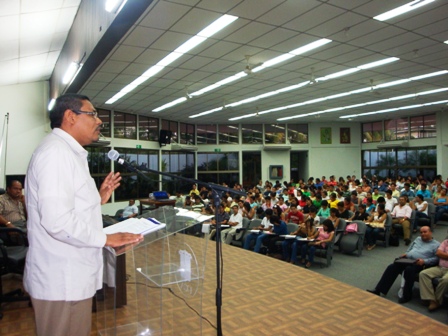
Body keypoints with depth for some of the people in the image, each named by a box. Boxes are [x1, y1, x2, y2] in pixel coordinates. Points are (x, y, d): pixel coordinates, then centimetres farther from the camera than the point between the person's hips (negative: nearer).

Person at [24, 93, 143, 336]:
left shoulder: (69, 153, 16)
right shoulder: (56, 151, -18)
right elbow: (57, 220, -28)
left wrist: (98, 199, 8)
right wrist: (104, 239, -17)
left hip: (71, 275, 10)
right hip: (62, 279, -10)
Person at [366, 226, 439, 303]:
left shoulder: (436, 244, 7)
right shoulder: (417, 239, 26)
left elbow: (436, 258, -6)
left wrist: (424, 261, -19)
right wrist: (405, 254, 9)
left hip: (418, 264, -5)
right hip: (407, 260, 6)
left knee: (409, 270, -36)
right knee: (391, 267, -17)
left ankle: (407, 296, -20)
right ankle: (378, 290, -19)